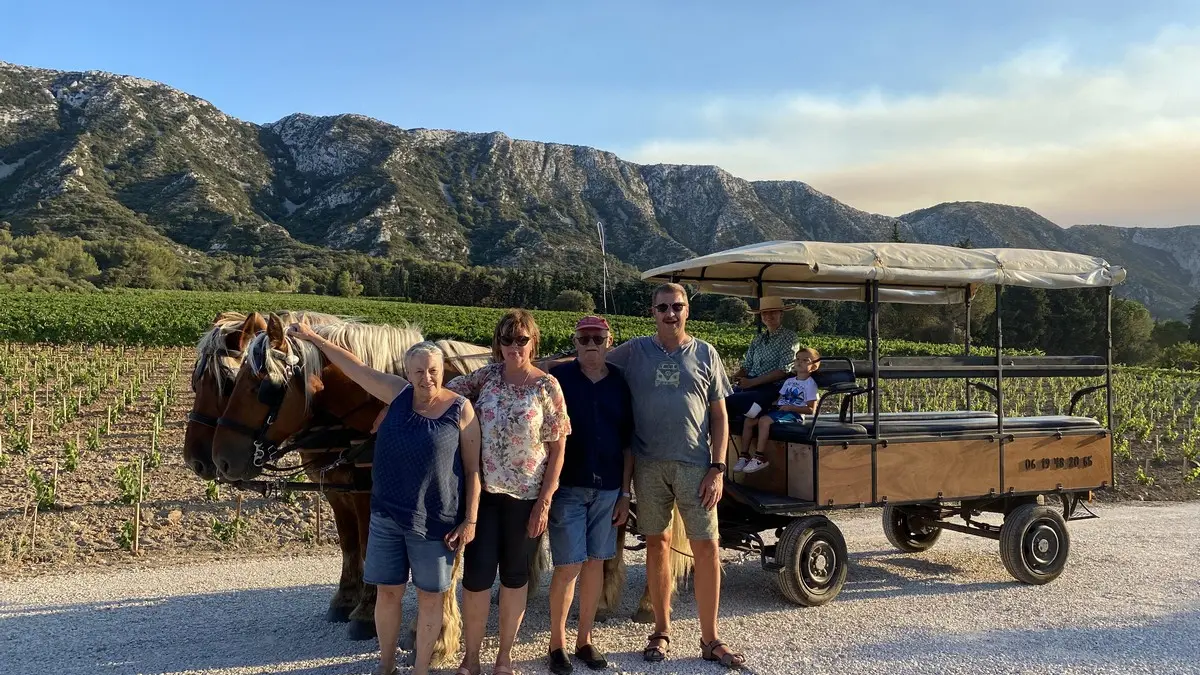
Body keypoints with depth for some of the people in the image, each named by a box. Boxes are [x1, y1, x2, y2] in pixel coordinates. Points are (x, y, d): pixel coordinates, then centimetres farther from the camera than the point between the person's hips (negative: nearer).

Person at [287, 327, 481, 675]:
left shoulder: (461, 409, -10)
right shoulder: (398, 393, 0)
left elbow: (473, 469, -7)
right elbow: (357, 368, 11)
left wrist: (470, 520, -11)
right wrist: (314, 338, 16)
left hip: (435, 521, -4)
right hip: (387, 515, 4)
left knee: (429, 596, 8)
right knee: (388, 591, 14)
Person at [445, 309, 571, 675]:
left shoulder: (547, 386, -7)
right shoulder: (487, 376, 0)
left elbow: (557, 449, -5)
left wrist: (544, 502, -9)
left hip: (526, 495, -1)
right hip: (483, 491, 2)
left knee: (515, 574, 11)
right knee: (476, 575, 1)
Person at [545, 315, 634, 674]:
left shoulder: (620, 383, 4)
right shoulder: (558, 378, -5)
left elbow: (627, 442, 8)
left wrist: (625, 492, 6)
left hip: (607, 488, 3)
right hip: (567, 486, -3)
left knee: (595, 562, 11)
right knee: (569, 565, -1)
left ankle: (585, 639, 25)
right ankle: (557, 642, 16)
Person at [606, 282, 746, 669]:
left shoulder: (705, 354, 4)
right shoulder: (633, 352, 3)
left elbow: (719, 415, 4)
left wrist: (718, 468, -2)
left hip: (695, 465, 0)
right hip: (649, 464, 0)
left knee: (707, 548, 0)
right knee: (657, 544, 10)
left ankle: (710, 640, 13)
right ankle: (661, 631, 25)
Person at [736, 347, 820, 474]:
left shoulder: (810, 384, -1)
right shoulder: (789, 381, 23)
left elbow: (811, 410, -7)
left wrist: (791, 407, -16)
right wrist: (771, 403, 2)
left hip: (793, 413, -8)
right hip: (777, 409, 8)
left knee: (764, 420, -32)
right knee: (749, 420, -12)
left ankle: (760, 458, -29)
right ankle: (744, 455, -8)